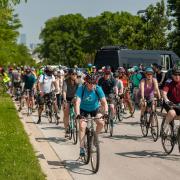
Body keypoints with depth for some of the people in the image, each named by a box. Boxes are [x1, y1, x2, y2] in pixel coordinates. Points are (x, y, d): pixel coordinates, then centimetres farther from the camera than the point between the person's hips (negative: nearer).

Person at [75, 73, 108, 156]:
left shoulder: (98, 89, -22)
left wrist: (106, 112, -43)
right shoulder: (81, 88, -25)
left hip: (95, 109, 2)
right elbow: (78, 102, -34)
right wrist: (78, 114, -49)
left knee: (101, 122, -21)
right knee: (82, 126, -20)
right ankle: (82, 148, -13)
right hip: (83, 110, -1)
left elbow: (104, 102, -25)